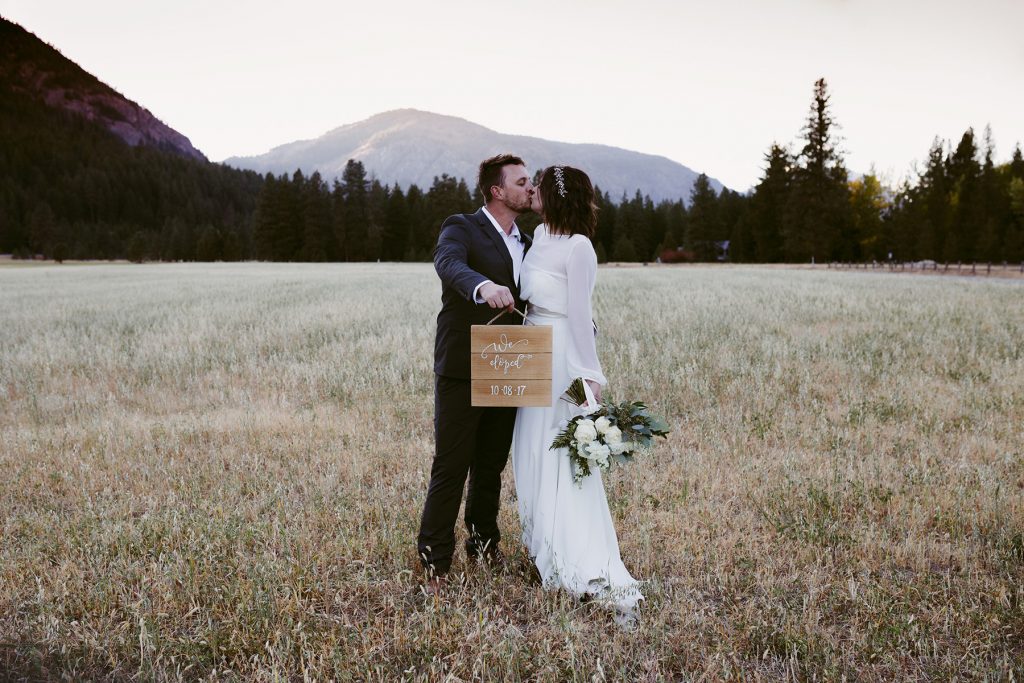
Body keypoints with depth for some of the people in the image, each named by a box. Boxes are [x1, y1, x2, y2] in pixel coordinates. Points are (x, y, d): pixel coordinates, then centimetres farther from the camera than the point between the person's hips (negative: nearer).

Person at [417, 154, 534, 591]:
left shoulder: (526, 244, 16)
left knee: (491, 468, 16)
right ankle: (434, 563, 9)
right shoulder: (461, 228, -6)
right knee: (450, 470, -1)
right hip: (461, 373, -6)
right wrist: (483, 286, -50)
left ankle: (484, 544, 32)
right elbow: (449, 264, -29)